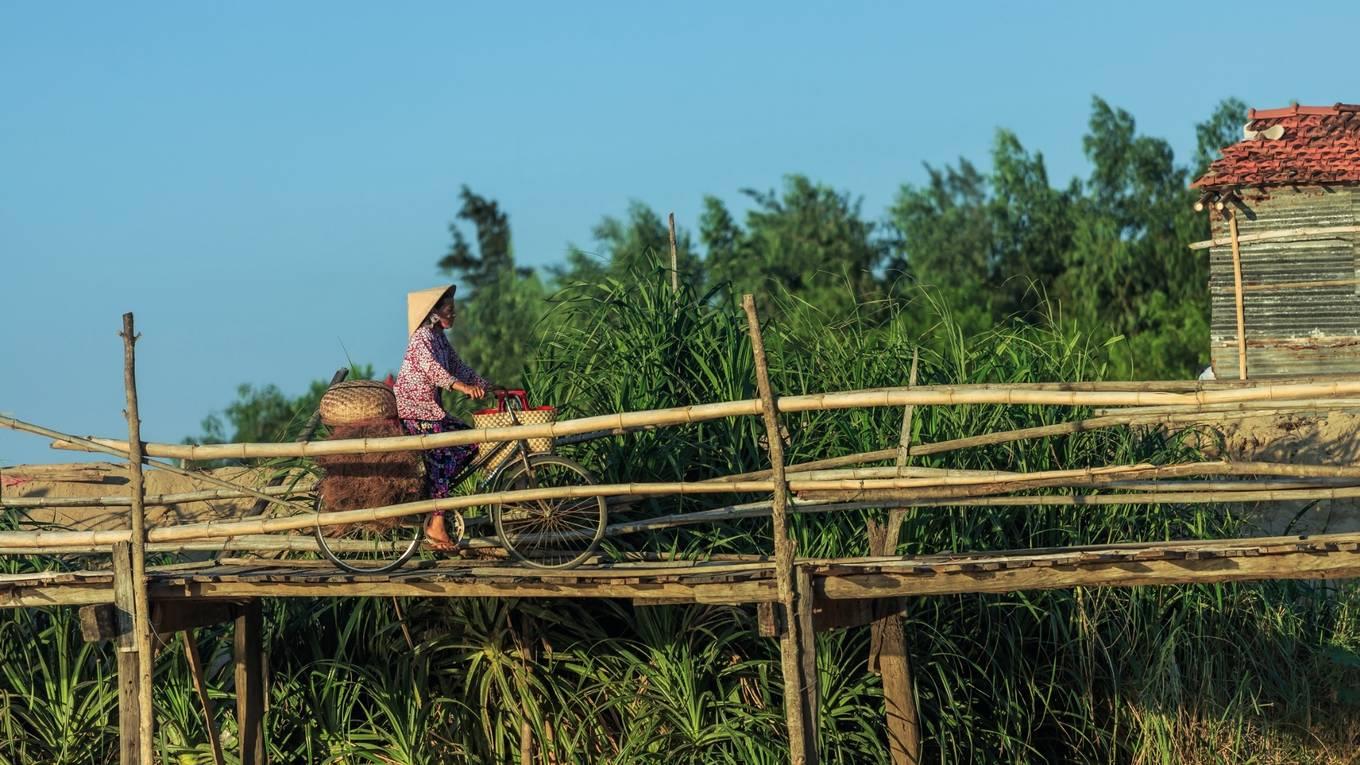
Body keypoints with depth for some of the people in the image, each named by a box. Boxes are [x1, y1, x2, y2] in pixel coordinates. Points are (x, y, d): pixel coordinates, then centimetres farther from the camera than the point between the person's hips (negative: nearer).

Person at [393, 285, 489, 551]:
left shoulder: (440, 338, 15)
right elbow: (431, 367, -31)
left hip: (430, 409, 10)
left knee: (469, 441, 2)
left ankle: (433, 491, 8)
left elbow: (458, 367, 19)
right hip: (412, 411, -10)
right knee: (442, 458, -16)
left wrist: (487, 386, 8)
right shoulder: (423, 337, -15)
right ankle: (436, 525, -15)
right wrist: (463, 387, -40)